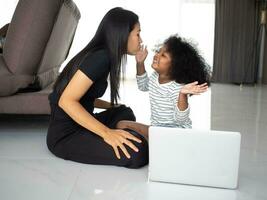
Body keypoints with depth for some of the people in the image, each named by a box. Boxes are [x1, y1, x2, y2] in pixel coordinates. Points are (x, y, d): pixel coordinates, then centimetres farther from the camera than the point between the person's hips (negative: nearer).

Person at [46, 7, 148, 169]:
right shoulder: (100, 57, -18)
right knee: (138, 151, -27)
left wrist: (111, 106, 16)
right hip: (65, 135, -10)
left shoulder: (102, 56, 11)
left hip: (78, 125, 10)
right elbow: (67, 101, -25)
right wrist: (107, 133, -28)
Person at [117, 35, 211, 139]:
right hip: (158, 128, 9)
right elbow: (143, 86, 23)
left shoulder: (178, 88, -26)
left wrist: (183, 95, -48)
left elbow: (180, 120, -32)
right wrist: (140, 63, 11)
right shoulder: (155, 76, 0)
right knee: (123, 124, 3)